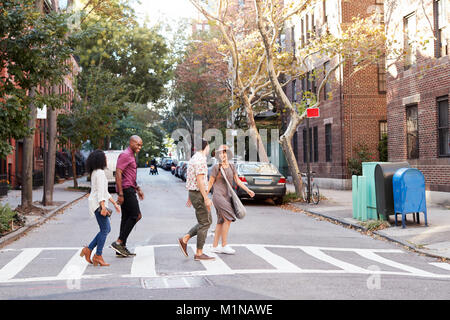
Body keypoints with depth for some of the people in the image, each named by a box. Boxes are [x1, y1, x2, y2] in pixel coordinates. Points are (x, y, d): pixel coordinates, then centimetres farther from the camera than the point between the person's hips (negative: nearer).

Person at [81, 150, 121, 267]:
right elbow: (100, 191, -21)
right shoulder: (100, 172, -13)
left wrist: (114, 203, 23)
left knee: (107, 229, 11)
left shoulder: (95, 172, 19)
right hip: (98, 204, -10)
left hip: (97, 203, 10)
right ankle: (98, 256, -2)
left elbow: (104, 192, 23)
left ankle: (88, 249, 10)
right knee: (105, 230, -6)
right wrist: (103, 207, -26)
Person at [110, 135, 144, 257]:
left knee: (126, 218, 9)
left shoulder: (131, 156, 20)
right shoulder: (125, 155, -12)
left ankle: (122, 247, 11)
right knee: (136, 215, -12)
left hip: (130, 189, 10)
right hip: (126, 189, -10)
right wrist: (120, 194, -23)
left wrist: (138, 188, 25)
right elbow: (118, 173, -20)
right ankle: (118, 242, -12)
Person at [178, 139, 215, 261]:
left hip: (193, 193, 10)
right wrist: (206, 198, -23)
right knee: (204, 223, -3)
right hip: (199, 194, -10)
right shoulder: (200, 160, -17)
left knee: (207, 221, 13)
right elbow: (200, 180, -22)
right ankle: (199, 253, 1)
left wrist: (190, 197, 26)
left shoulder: (194, 158, 15)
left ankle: (184, 239, 11)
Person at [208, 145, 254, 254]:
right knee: (228, 218, -13)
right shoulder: (216, 167, -7)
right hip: (218, 195, -7)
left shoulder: (231, 167, 10)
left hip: (227, 196, 7)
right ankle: (224, 245, -7)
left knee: (221, 221, 8)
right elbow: (210, 183, -4)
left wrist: (248, 190, 3)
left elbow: (238, 181, 11)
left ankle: (215, 246, 13)